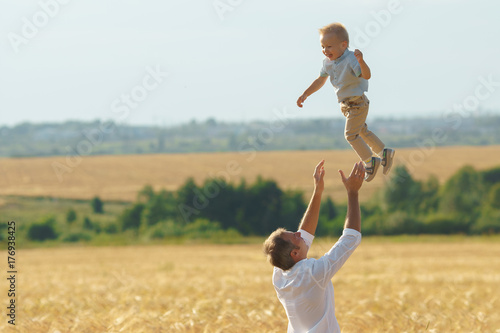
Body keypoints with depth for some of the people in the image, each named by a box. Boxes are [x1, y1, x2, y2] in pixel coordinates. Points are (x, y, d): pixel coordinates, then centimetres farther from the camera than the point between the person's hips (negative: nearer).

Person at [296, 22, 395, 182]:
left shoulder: (350, 59, -26)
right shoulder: (328, 62, -1)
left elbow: (366, 75, -38)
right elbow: (320, 81, 12)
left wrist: (361, 61, -57)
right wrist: (305, 95, 7)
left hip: (357, 102, -9)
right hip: (345, 104, 9)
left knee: (351, 134, -6)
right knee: (361, 131, 20)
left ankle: (370, 161, 9)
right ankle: (384, 152, 34)